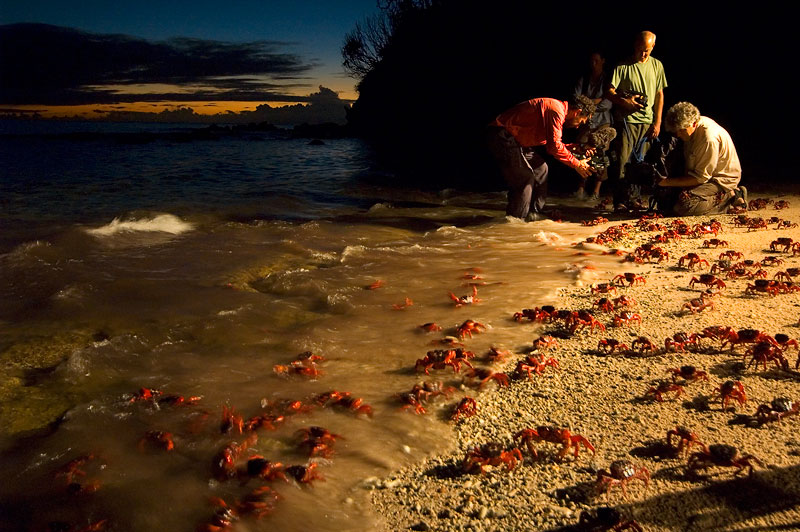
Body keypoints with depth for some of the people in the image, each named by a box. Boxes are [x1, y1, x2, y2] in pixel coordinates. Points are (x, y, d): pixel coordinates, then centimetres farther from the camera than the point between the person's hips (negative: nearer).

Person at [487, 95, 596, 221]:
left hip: (514, 138, 11)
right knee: (525, 177, -11)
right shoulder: (556, 111, -19)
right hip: (502, 135, -11)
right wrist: (576, 164, -14)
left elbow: (552, 143, 18)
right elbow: (554, 146, -22)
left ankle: (536, 213, 14)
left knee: (540, 169, 12)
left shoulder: (559, 110, 14)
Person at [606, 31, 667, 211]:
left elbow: (659, 95, 12)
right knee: (623, 161, -8)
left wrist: (657, 122, 6)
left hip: (647, 122, 3)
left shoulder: (657, 65, 10)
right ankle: (620, 201, -5)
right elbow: (609, 92, -3)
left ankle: (634, 198, 14)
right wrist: (624, 101, -22)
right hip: (626, 120, -3)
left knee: (640, 162, 6)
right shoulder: (623, 66, -1)